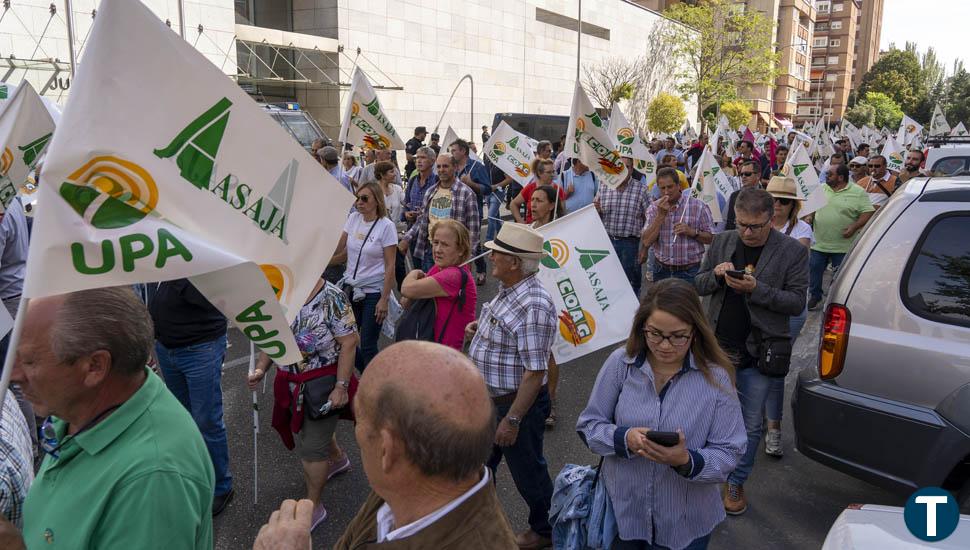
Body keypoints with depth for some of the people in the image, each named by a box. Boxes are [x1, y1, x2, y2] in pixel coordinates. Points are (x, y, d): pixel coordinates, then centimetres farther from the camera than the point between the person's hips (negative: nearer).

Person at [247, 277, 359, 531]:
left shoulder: (332, 298, -20)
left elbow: (348, 342, -18)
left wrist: (341, 386, -21)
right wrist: (260, 369, -7)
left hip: (323, 384, -6)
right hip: (291, 384, 7)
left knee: (311, 446, 2)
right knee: (302, 431, 24)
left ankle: (313, 507, 23)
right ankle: (338, 459, 54)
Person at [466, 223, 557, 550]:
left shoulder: (533, 306, -30)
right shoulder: (508, 289, 1)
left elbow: (535, 372, -28)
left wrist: (512, 419, -24)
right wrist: (481, 328, 2)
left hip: (517, 403, -9)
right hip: (490, 397, 9)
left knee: (527, 472, 13)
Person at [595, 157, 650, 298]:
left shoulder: (641, 189, -2)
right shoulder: (603, 186, 5)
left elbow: (648, 220, -2)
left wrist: (645, 247, -6)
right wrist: (596, 211, -10)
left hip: (630, 243, -2)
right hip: (606, 241, 2)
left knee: (631, 284, 6)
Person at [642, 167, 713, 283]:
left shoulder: (698, 206, -3)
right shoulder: (654, 208, 4)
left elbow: (711, 238, -1)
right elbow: (647, 241, -7)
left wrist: (692, 232, -18)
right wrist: (661, 215, -13)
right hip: (662, 271, 3)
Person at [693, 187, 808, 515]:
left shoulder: (793, 252, -6)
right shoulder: (722, 243, 3)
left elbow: (797, 302, -8)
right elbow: (699, 286, 9)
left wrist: (755, 288, -21)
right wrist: (716, 274, -13)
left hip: (756, 352, -2)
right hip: (717, 346, 3)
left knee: (750, 424, 9)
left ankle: (736, 484, 28)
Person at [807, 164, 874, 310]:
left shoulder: (858, 193, -7)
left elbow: (868, 213, -9)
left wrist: (854, 227, -20)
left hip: (842, 246, -4)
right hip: (819, 243, 4)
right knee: (814, 269, 10)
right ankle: (815, 297, 28)